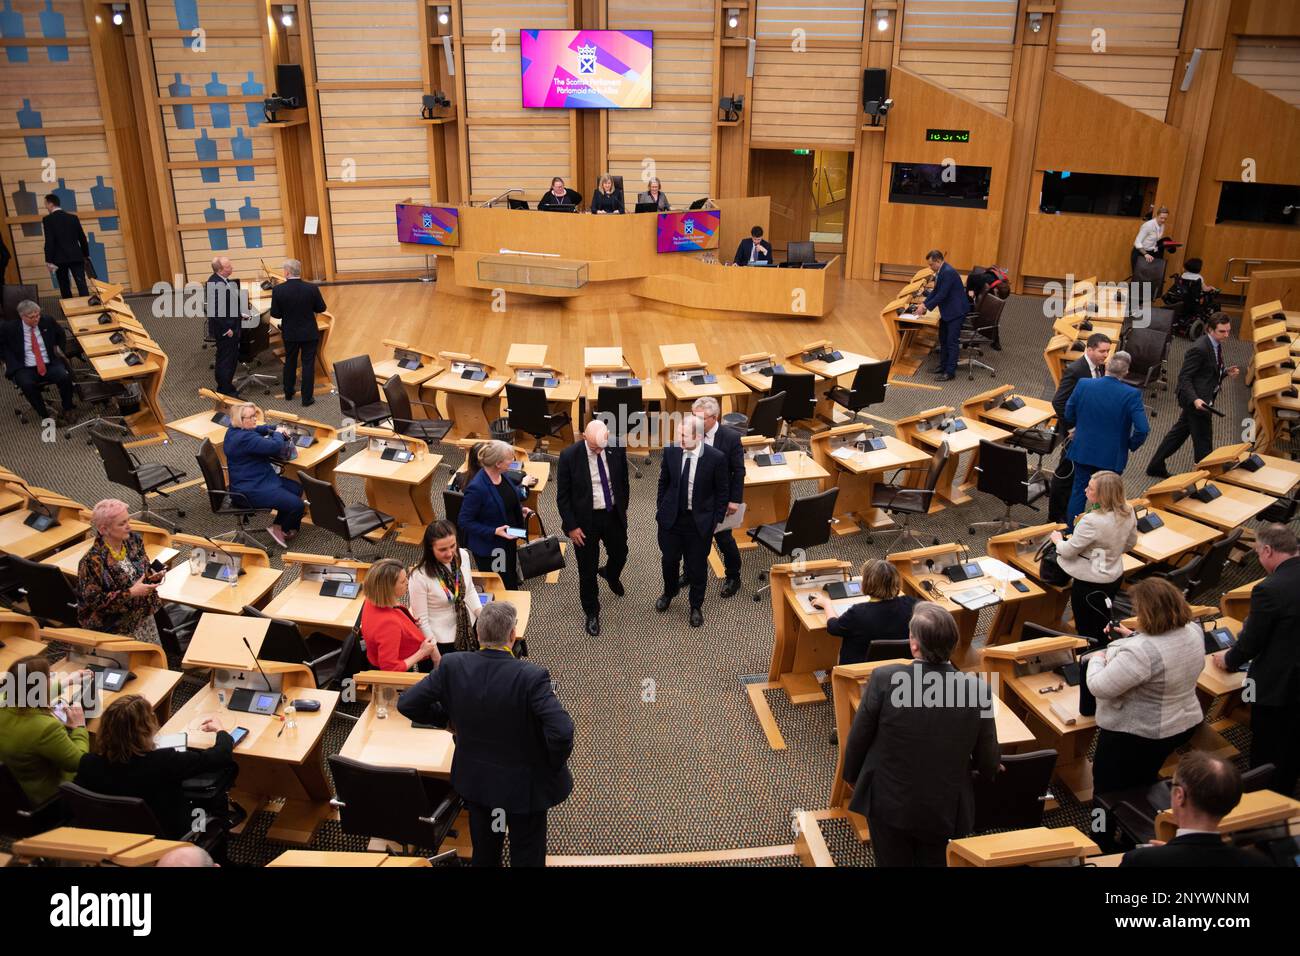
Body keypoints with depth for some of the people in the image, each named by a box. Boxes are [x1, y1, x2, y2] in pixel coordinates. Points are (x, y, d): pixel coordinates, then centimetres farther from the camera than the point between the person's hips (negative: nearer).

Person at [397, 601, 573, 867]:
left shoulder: (453, 666, -18)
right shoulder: (531, 676, -29)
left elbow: (406, 704, -10)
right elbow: (561, 732, -35)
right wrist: (554, 765, -14)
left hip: (475, 780, 4)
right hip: (524, 785, -4)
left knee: (484, 854, 28)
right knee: (527, 856, 19)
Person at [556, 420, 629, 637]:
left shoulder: (617, 448, -12)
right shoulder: (569, 456, -21)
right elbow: (563, 496, -13)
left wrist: (623, 509, 11)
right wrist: (571, 526, -13)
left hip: (613, 515, 3)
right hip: (585, 519, -3)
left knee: (620, 555, 23)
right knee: (587, 569, 10)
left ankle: (610, 575, 61)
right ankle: (592, 613, 31)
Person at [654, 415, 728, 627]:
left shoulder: (716, 458, -18)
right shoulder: (670, 451, -10)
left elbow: (722, 491, -6)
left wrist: (717, 519, -4)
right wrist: (660, 508, 8)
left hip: (700, 521, -3)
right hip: (671, 517, 3)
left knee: (697, 566, 11)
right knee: (669, 560, 19)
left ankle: (696, 606, 35)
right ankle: (669, 592, 50)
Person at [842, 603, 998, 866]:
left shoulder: (884, 679, -25)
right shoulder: (977, 689, -20)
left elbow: (857, 741, -11)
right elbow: (988, 765, -7)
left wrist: (852, 775, 10)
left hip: (888, 802, -1)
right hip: (943, 807, 2)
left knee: (893, 862, 21)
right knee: (932, 861, 26)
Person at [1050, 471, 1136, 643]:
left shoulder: (1091, 522, -33)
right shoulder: (1128, 512, -10)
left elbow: (1068, 551, -19)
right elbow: (1130, 544, 7)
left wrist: (1058, 539, 1)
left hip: (1089, 583, -7)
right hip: (1116, 577, 7)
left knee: (1086, 629, 13)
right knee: (1103, 625, 27)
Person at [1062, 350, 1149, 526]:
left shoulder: (1083, 385, -12)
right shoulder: (1132, 394, -18)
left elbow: (1069, 416, 0)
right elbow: (1142, 429, -21)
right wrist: (1132, 445, -1)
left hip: (1083, 450, 2)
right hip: (1112, 456, -2)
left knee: (1079, 491, 16)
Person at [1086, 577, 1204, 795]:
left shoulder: (1140, 651, -35)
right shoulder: (1193, 631, -7)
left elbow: (1099, 688, -28)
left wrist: (1096, 659, -11)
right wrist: (1133, 636, 12)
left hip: (1138, 734, -8)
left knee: (1109, 788, 14)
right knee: (1144, 782, 27)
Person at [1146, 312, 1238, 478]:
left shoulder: (1216, 344, 6)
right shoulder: (1199, 348, -23)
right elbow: (1184, 377, -22)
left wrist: (1226, 372, 0)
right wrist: (1194, 400, -32)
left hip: (1202, 397, 10)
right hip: (1197, 398, -10)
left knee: (1180, 430, 18)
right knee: (1203, 439, 2)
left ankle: (1156, 466, 29)